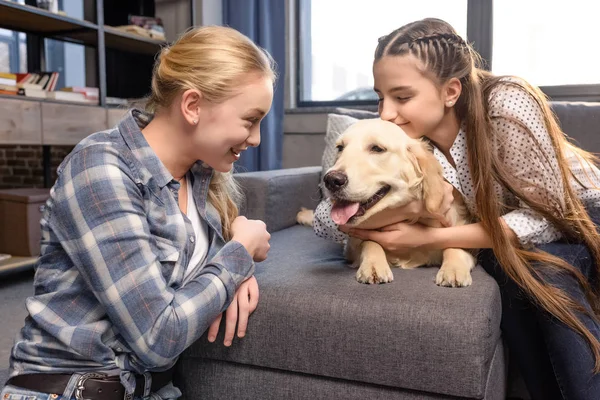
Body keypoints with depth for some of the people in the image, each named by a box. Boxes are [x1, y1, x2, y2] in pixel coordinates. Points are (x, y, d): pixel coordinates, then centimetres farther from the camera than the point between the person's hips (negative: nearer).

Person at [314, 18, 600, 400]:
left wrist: (428, 237, -32)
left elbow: (545, 216, -25)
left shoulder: (507, 106, -31)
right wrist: (410, 204, -40)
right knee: (509, 266, -28)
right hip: (505, 236, 3)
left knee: (542, 272, -31)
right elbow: (326, 220, -22)